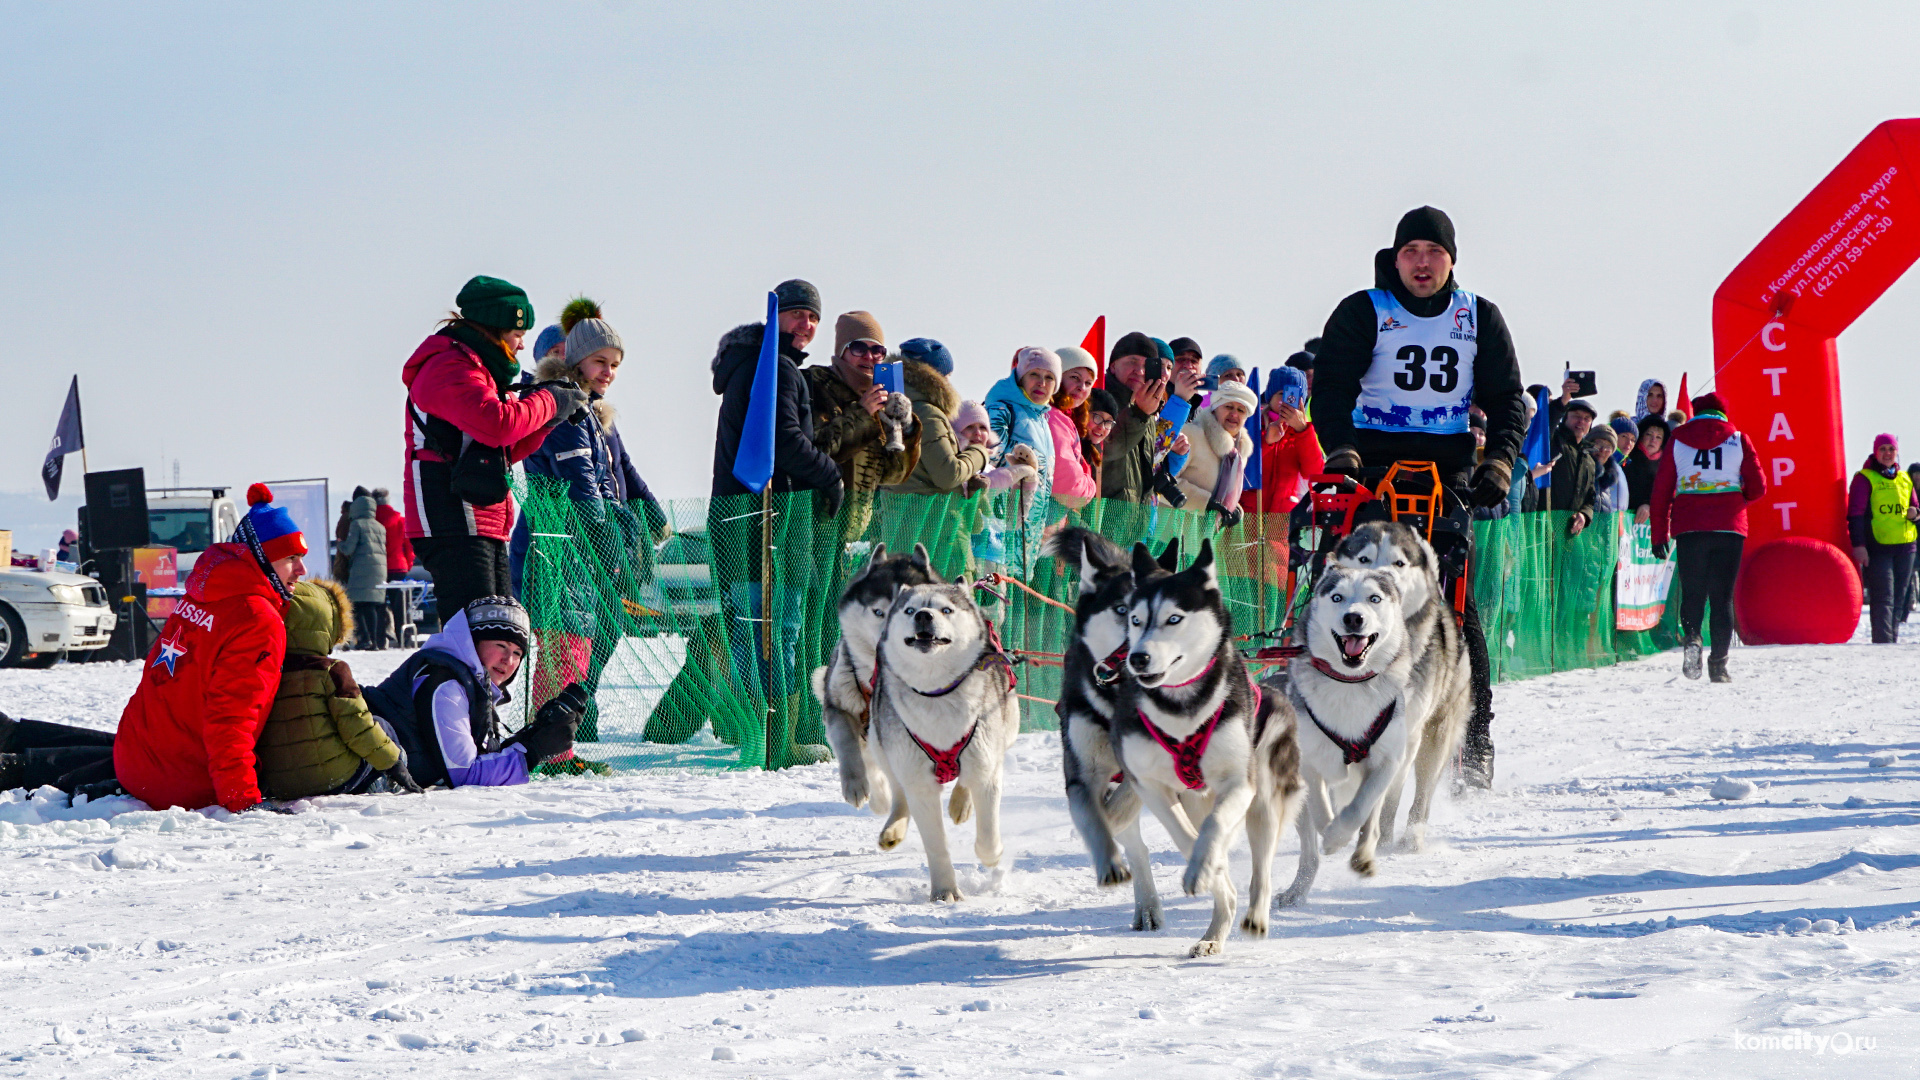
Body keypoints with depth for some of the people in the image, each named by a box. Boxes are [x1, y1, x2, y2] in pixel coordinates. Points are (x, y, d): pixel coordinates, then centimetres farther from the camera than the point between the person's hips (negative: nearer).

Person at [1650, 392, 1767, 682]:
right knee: (1723, 597, 4)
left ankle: (1691, 638, -22)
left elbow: (1661, 491, 6)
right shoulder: (1738, 440, 6)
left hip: (1689, 528, 0)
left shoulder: (1677, 441, 9)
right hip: (1729, 528, 0)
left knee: (1692, 593, 6)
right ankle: (1719, 663, -3)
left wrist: (1660, 535, 8)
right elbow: (1758, 487, 3)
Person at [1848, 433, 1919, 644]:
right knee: (1883, 597, -12)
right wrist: (1858, 544, -15)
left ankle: (1893, 640, 12)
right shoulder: (1864, 478, -1)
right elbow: (1855, 514, -6)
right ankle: (1883, 643, -17)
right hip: (1877, 546, -6)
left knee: (1899, 598, 7)